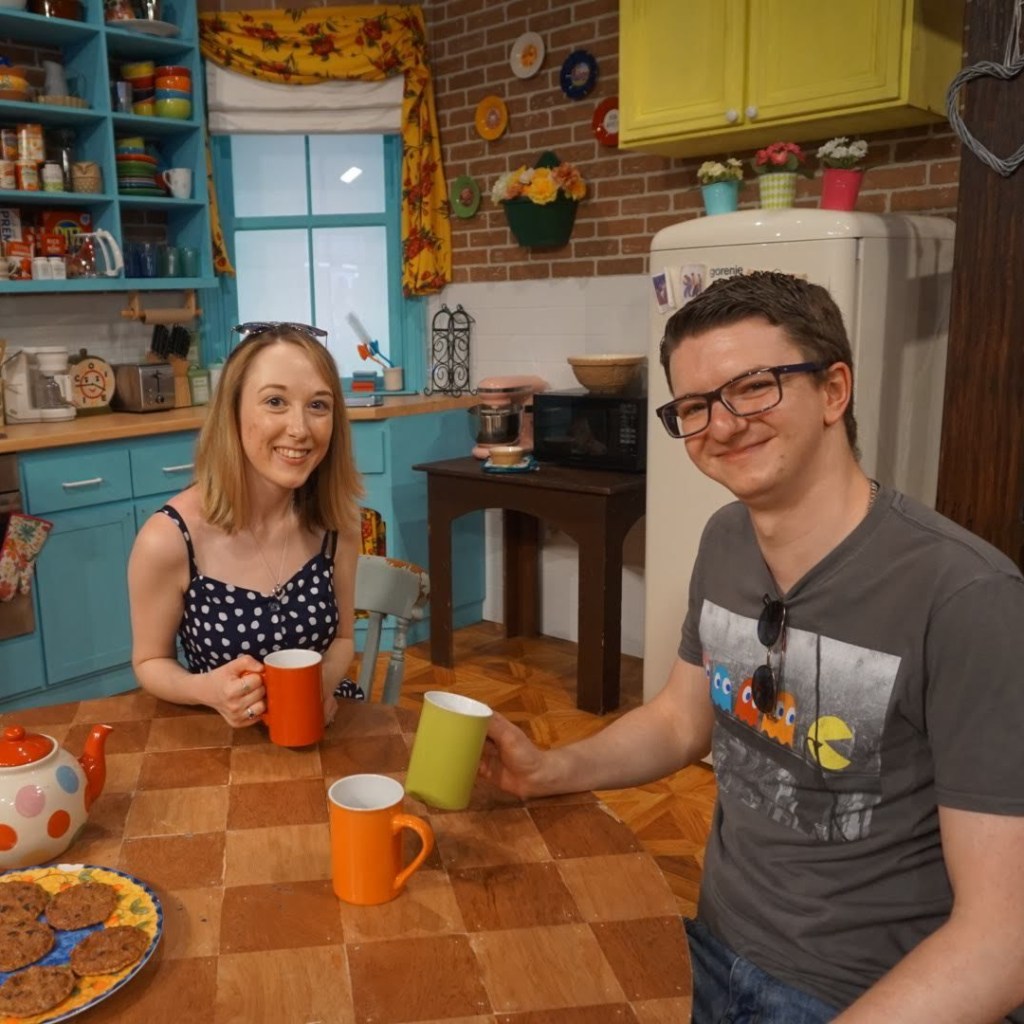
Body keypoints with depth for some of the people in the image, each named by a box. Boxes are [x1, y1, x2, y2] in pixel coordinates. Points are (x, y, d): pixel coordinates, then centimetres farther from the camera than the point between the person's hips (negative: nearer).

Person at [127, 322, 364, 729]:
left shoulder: (336, 519, -8)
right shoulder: (169, 539, -17)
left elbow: (341, 638, 5)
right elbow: (150, 661, -3)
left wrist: (323, 683, -14)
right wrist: (206, 690, -21)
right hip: (220, 734, -3)